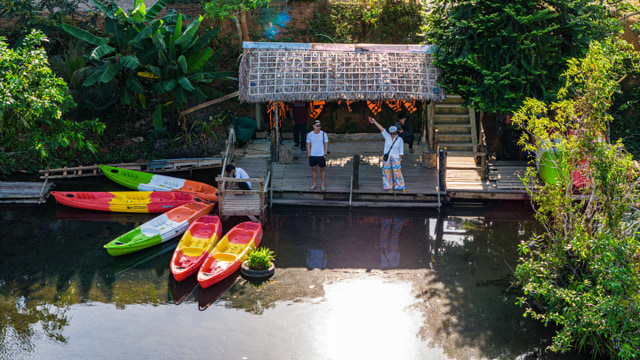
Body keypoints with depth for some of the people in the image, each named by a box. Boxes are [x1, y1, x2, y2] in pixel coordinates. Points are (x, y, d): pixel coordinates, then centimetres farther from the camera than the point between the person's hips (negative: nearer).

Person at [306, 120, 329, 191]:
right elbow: (308, 145, 5)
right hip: (312, 155, 2)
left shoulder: (323, 134, -6)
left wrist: (325, 154, -6)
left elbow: (326, 144, -2)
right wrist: (309, 155, 0)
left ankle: (322, 185, 15)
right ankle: (314, 184, 24)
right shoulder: (309, 134, -1)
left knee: (322, 170, 6)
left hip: (321, 155, -2)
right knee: (314, 169, 11)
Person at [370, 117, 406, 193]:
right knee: (387, 173, 5)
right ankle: (390, 188, 14)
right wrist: (374, 122, -11)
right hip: (387, 158, 3)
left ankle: (402, 187, 5)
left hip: (396, 158, -3)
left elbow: (401, 151, -1)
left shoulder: (400, 140, -4)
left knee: (397, 172, -4)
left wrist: (400, 159, -4)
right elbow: (382, 129, -6)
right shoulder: (387, 137, 0)